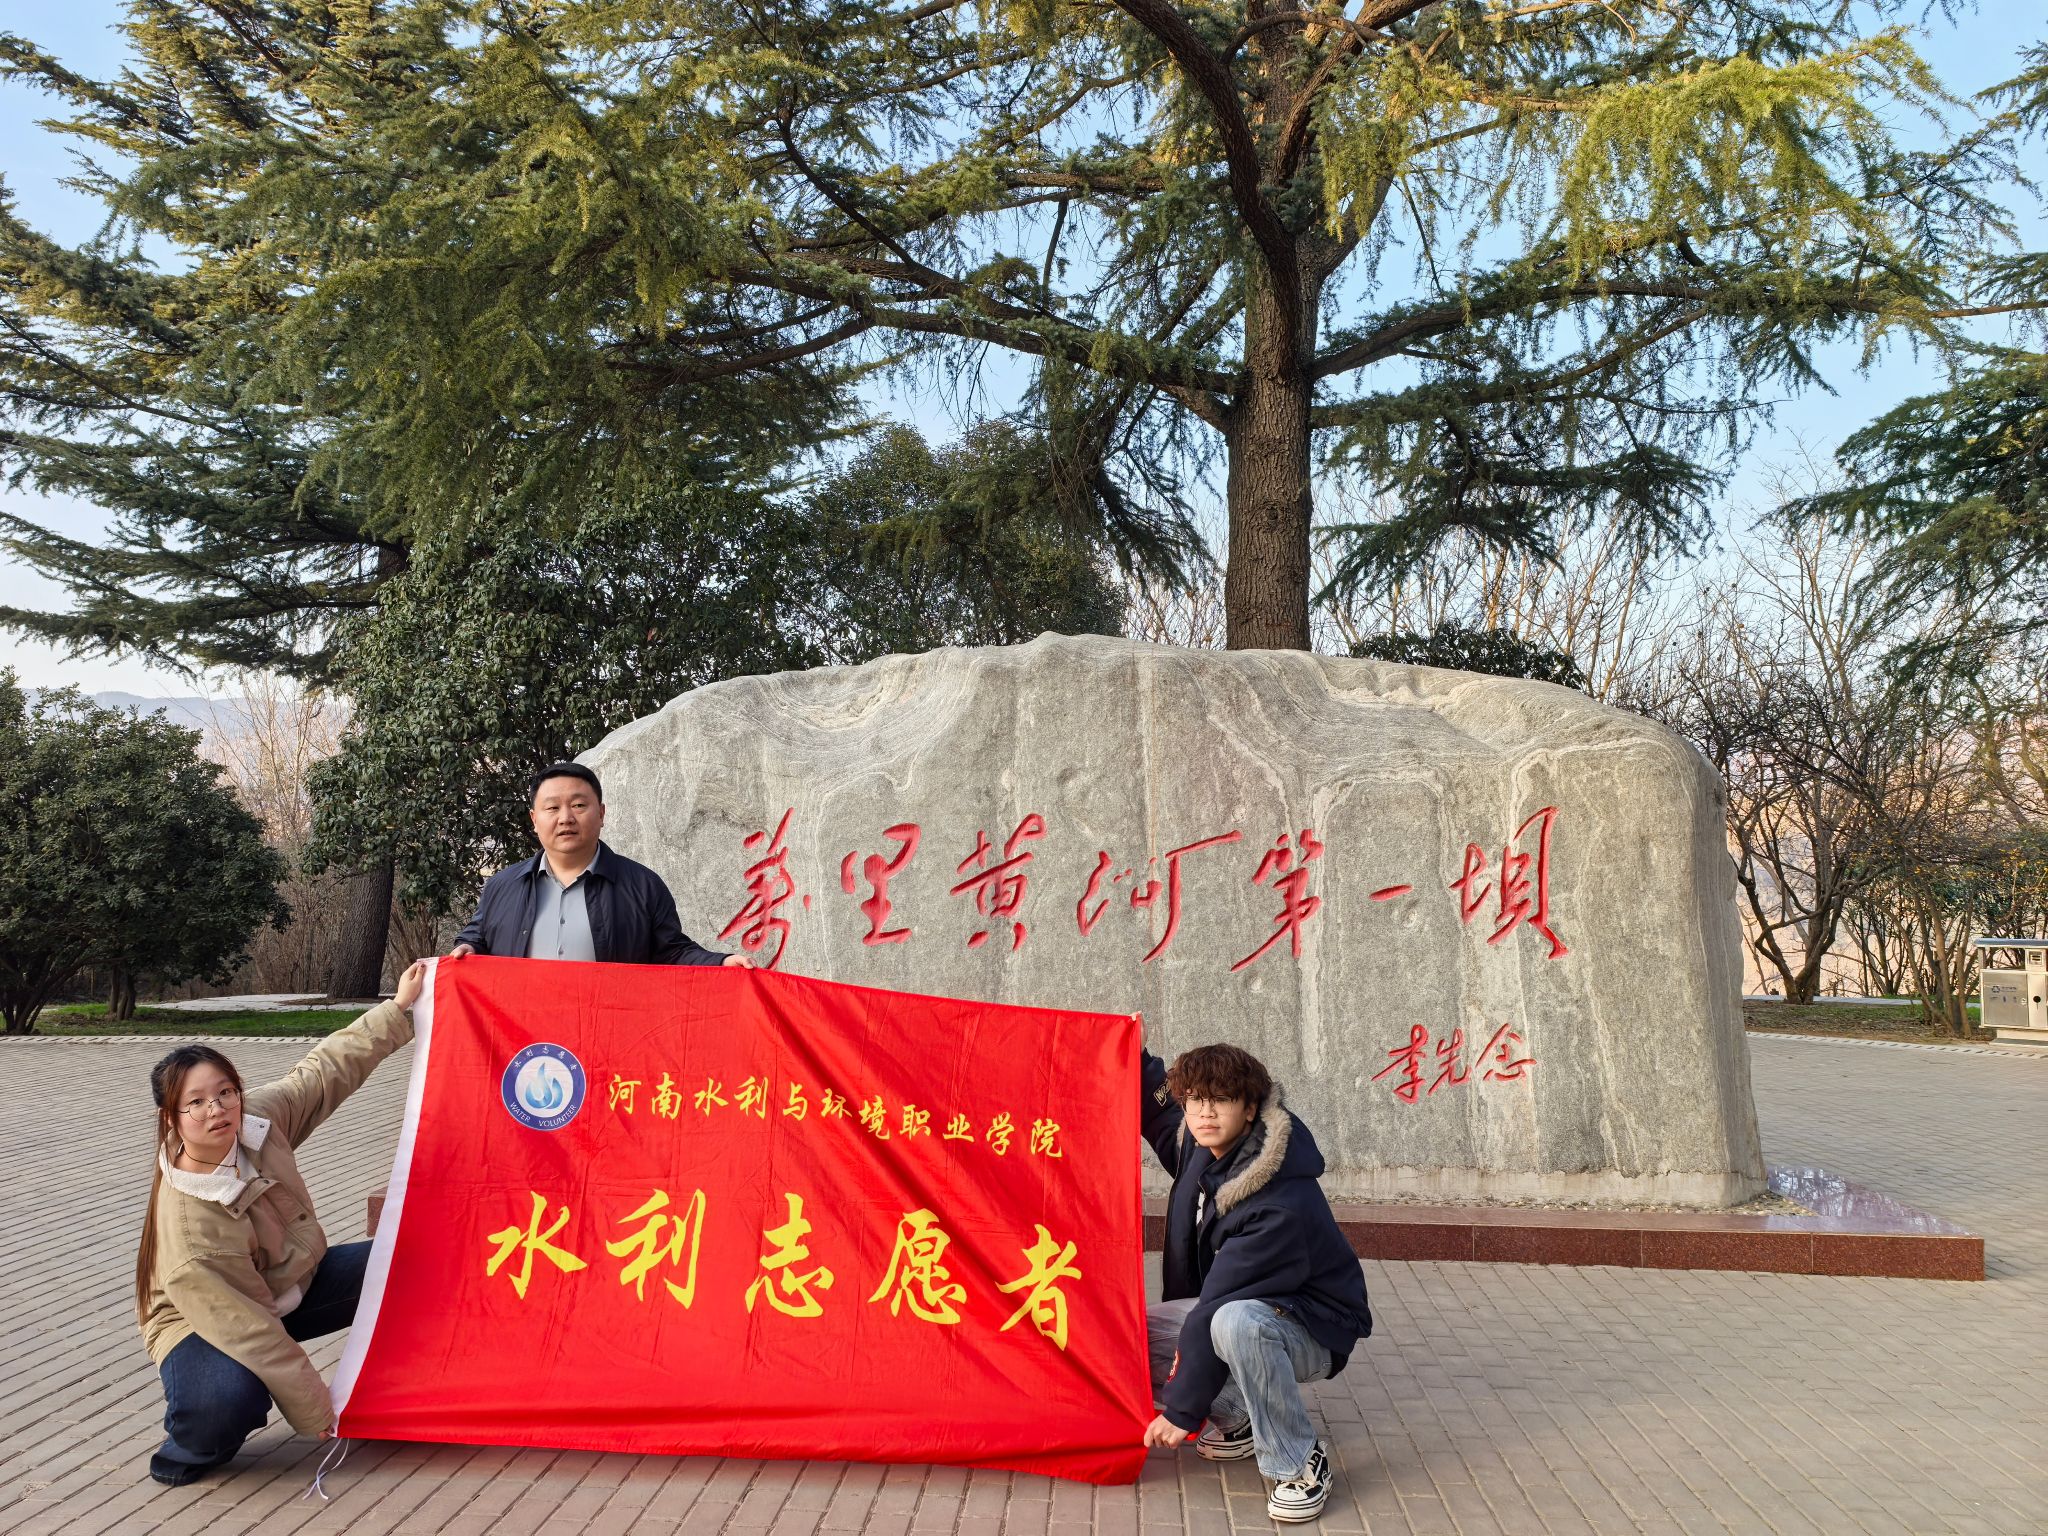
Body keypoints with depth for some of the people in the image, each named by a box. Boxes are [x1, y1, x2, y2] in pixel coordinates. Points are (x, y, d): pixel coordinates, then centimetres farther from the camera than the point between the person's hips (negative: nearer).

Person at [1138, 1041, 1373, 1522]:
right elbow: (1158, 1103, 17)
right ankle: (1237, 1418, 10)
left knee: (1236, 1323, -42)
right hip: (1230, 1304, 8)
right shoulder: (1200, 1147, -8)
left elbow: (1220, 1308, -29)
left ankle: (1300, 1465, -20)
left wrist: (1182, 1410, -24)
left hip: (1312, 1332, -8)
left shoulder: (1280, 1209, -33)